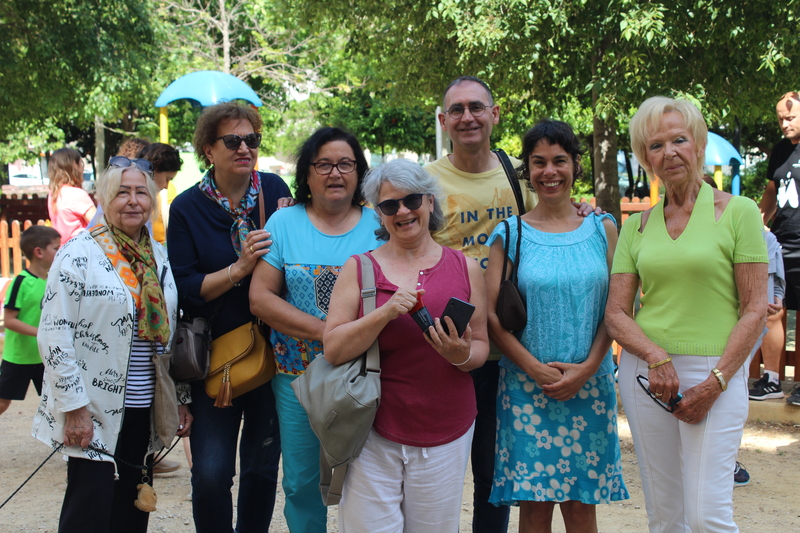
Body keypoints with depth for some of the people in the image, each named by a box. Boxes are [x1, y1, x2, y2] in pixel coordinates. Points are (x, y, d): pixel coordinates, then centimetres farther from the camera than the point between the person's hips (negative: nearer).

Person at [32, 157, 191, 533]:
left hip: (145, 411, 6)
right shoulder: (80, 255, -8)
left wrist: (181, 399, 13)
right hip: (95, 413, -6)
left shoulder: (159, 257, 10)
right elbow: (54, 336, -12)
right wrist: (74, 407, -15)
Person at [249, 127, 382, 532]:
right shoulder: (285, 222, 2)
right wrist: (324, 332, -15)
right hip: (299, 377, 1)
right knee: (302, 483, 9)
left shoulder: (379, 225, 3)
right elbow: (260, 298, -5)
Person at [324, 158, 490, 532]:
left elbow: (481, 345, 9)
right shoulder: (360, 269, 2)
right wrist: (385, 313, -18)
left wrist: (463, 356, -14)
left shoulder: (465, 268, 5)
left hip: (446, 433, 2)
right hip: (374, 432, -1)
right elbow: (333, 350, -5)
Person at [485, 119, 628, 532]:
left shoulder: (602, 229, 6)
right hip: (526, 386, -1)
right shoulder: (510, 234, 1)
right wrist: (538, 370, -12)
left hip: (590, 385, 1)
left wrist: (587, 367, -8)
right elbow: (493, 316, -2)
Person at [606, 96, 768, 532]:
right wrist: (656, 358, -13)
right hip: (644, 373, 4)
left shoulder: (738, 212, -1)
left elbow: (755, 308, -4)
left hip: (715, 371, -4)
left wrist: (715, 383, -12)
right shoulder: (636, 226, 9)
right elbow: (616, 312, 5)